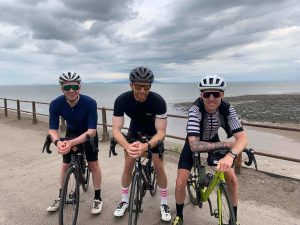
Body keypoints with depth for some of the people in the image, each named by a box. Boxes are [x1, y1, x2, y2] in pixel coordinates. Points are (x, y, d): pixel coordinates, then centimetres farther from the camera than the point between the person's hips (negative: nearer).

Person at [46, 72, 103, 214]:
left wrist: (72, 143, -53)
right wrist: (57, 142, -48)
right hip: (71, 132, 3)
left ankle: (97, 198, 12)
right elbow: (52, 129, -24)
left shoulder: (90, 103, -36)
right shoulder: (55, 104, -27)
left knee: (93, 164, -3)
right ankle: (61, 197, 26)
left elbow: (91, 131, -38)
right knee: (65, 164, 7)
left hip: (88, 133, -2)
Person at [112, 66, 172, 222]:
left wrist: (146, 146, -55)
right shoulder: (121, 100, -30)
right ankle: (124, 200, 21)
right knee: (128, 166, -1)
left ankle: (164, 203, 16)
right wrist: (127, 146, -52)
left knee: (159, 167, -5)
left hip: (154, 133, -1)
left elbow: (161, 132, -35)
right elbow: (116, 130, -31)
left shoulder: (158, 101, -35)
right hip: (134, 131, 2)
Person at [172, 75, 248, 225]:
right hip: (194, 143, -2)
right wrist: (225, 144, -42)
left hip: (213, 141, 3)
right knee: (180, 183, -10)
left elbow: (242, 138, -34)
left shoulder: (227, 109, -26)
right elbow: (194, 145, -43)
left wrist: (230, 155, -54)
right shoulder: (195, 109, -36)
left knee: (232, 180, -4)